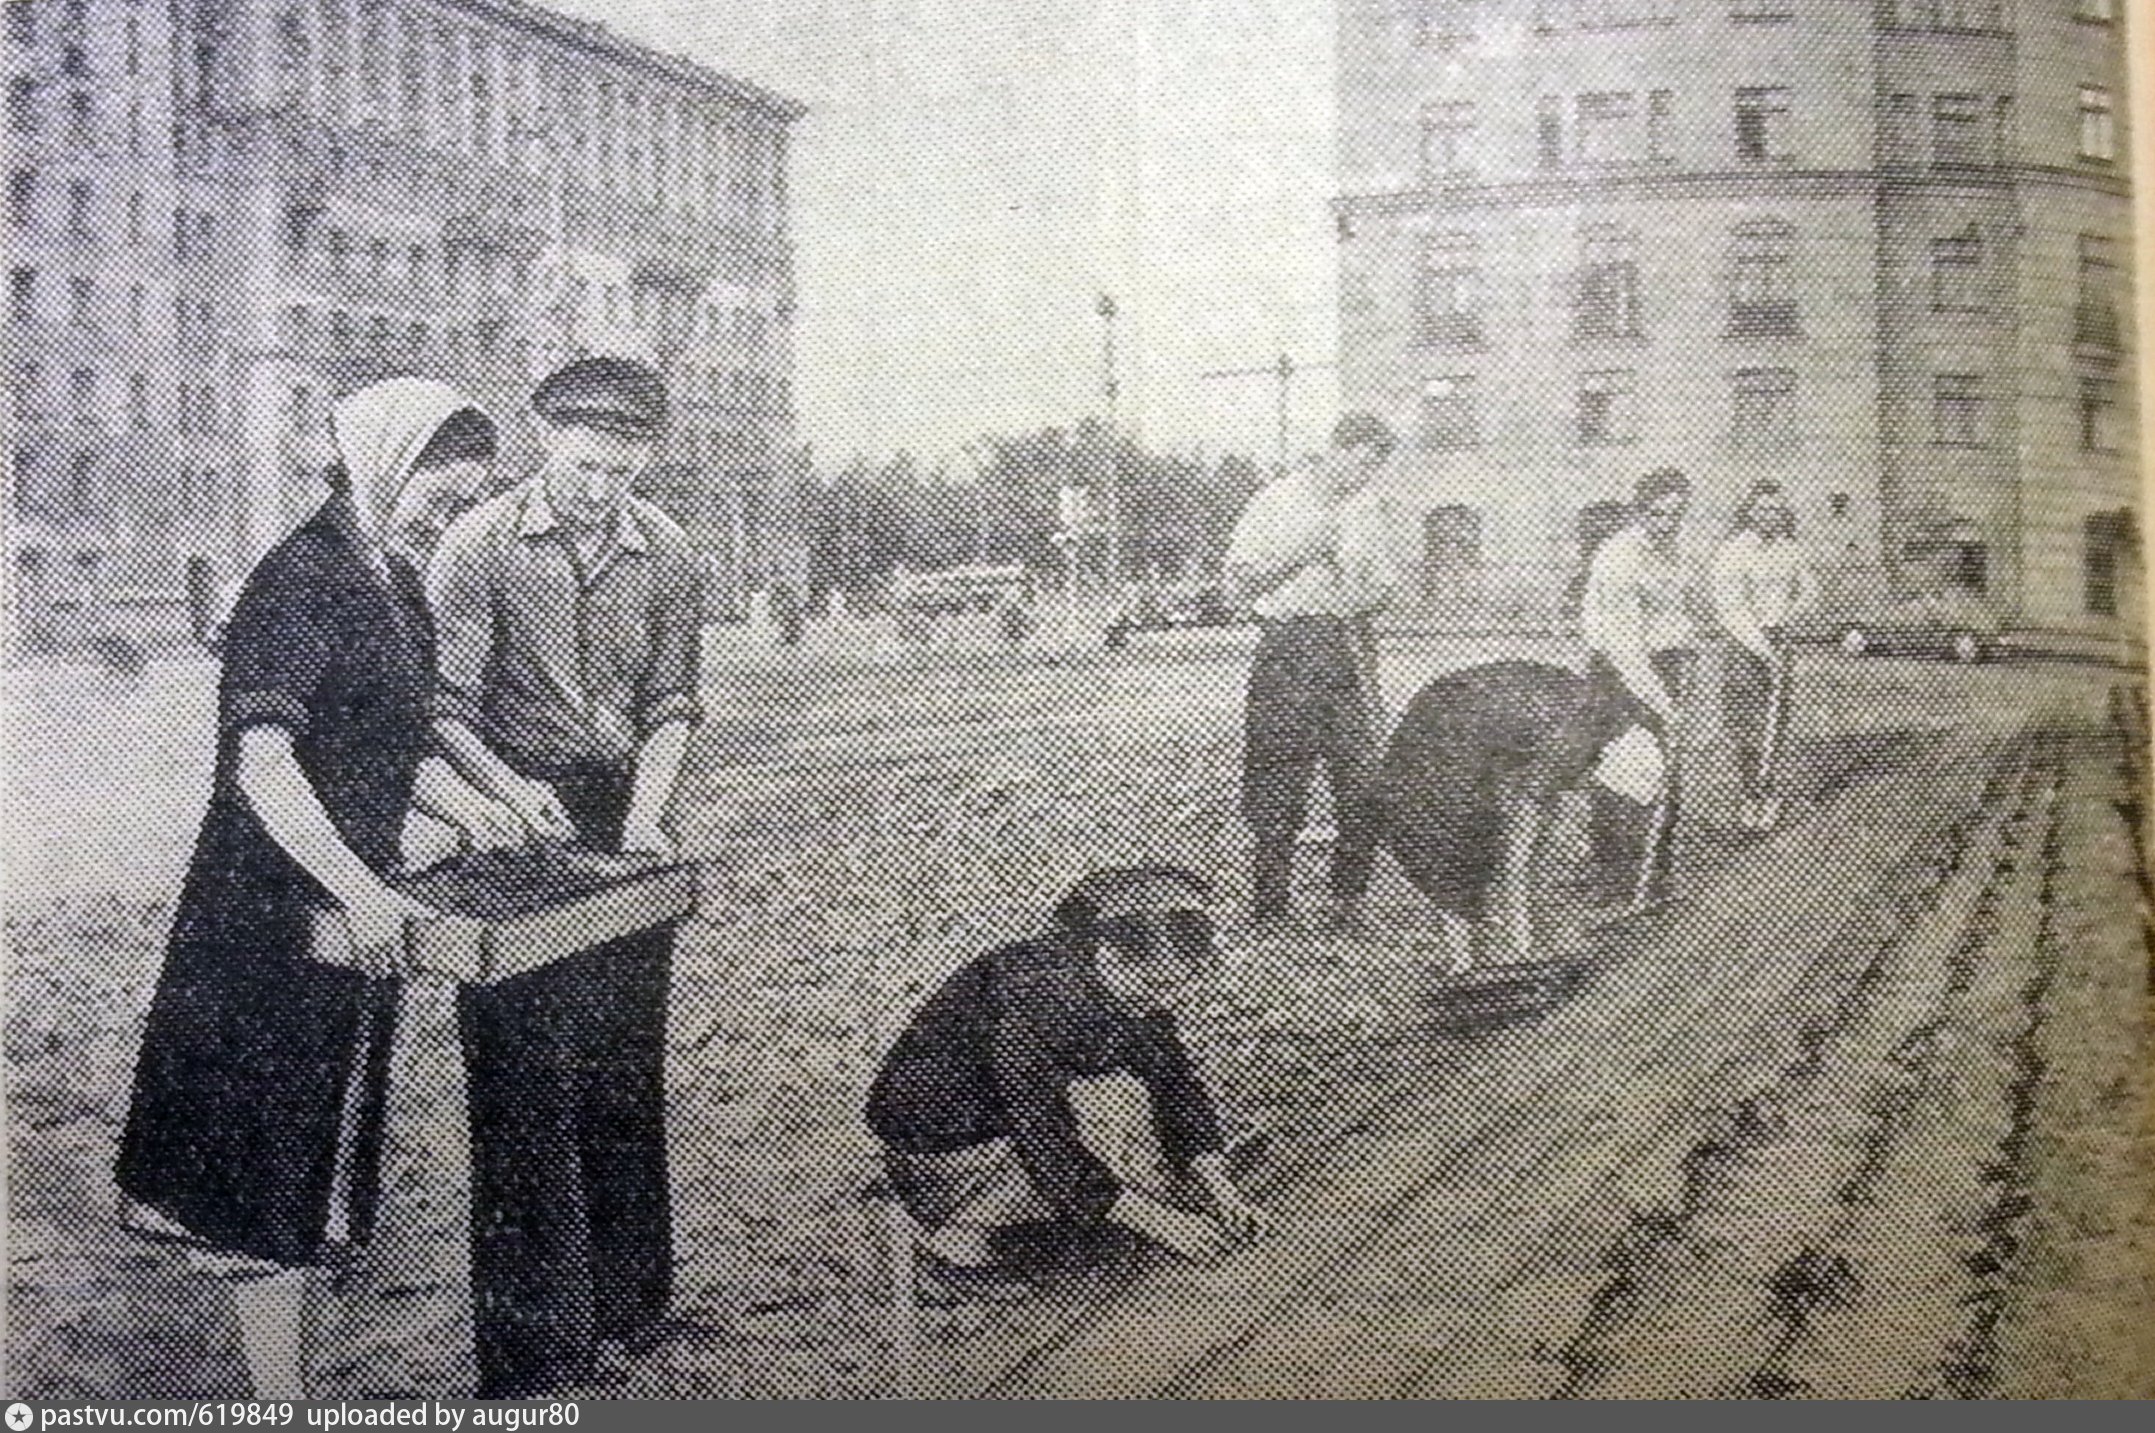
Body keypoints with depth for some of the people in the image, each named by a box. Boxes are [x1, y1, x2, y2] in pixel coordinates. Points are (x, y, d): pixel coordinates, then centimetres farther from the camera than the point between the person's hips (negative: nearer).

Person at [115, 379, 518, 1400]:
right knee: (275, 1166, -1)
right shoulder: (300, 582, -17)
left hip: (352, 918, 10)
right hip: (275, 922, -9)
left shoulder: (395, 587, 12)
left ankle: (286, 1363, 33)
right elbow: (260, 760, -27)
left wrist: (464, 808, 6)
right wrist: (359, 890, -34)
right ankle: (281, 1400, 9)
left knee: (318, 1152, 19)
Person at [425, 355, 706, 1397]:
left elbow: (669, 707, 6)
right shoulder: (480, 546, -8)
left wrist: (646, 814, -9)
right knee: (525, 1084, -3)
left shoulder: (667, 556, 4)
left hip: (625, 818, 4)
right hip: (513, 831, -4)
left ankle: (629, 1299, 25)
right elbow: (444, 705, -8)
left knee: (628, 1072, 11)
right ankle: (531, 1346, 6)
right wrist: (512, 792, -24)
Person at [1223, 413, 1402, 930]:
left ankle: (1349, 899, 12)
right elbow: (1239, 584, -5)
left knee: (1360, 780, 2)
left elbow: (1379, 590, 24)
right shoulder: (1276, 503, -2)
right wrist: (1301, 551, -13)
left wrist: (1371, 585, 0)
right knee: (1279, 785, -6)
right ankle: (1270, 905, 1)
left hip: (1350, 649, 5)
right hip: (1289, 650, -5)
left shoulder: (1363, 510, 15)